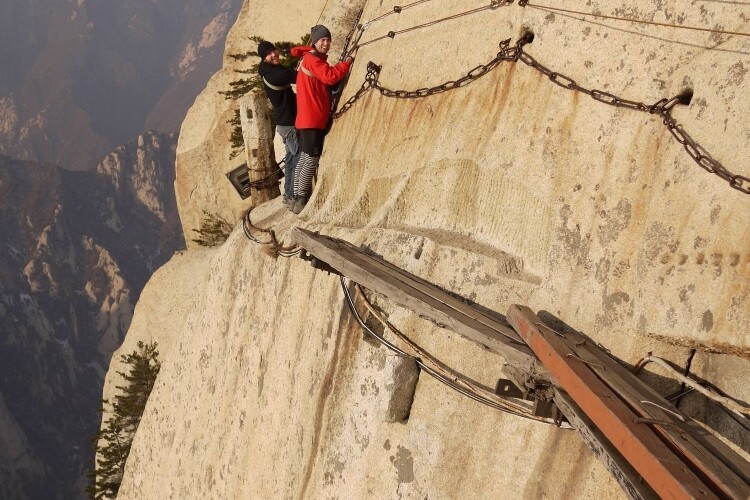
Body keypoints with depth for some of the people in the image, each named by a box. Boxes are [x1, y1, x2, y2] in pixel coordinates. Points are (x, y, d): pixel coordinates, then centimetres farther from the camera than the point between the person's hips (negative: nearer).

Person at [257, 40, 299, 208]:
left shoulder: (276, 71, 11)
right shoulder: (273, 74, -20)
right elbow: (298, 77, -25)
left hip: (287, 123, 10)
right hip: (289, 124, -10)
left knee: (291, 158, 18)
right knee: (300, 159, -8)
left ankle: (288, 194, 27)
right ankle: (294, 198, -6)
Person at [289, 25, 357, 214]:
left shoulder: (311, 58, 15)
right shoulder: (313, 60, -13)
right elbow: (331, 76, -27)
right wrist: (350, 59, -23)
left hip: (310, 118, 11)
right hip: (312, 119, -11)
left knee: (305, 158, 13)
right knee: (311, 159, -10)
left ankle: (298, 198, 18)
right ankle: (301, 200, -9)